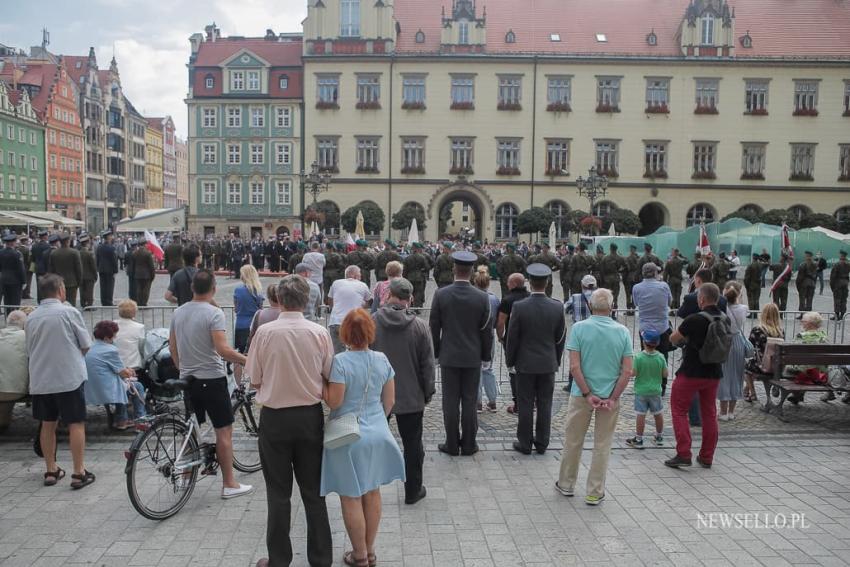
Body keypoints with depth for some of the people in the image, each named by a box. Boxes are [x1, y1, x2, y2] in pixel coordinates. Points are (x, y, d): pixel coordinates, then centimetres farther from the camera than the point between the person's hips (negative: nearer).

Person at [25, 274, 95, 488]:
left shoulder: (31, 317, 5)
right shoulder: (69, 312, -9)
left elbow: (29, 350, 14)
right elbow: (86, 345, -5)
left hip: (40, 380, 5)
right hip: (69, 378, -5)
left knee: (48, 424, 14)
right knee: (76, 424, 1)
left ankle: (51, 470, 22)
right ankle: (79, 473, 1)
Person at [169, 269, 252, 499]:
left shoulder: (178, 312, 6)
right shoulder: (214, 313, -16)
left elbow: (172, 347, 14)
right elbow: (222, 349, -24)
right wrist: (248, 360, -14)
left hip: (188, 379, 7)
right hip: (211, 379, -7)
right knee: (224, 430, 0)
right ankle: (229, 484, 4)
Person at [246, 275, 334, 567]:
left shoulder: (264, 332, -12)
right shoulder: (320, 332, -10)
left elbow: (255, 380, -6)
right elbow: (328, 378, -2)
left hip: (275, 417, -1)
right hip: (310, 415, 1)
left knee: (278, 493, 13)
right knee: (313, 491, 15)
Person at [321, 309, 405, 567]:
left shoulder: (340, 361, -17)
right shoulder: (382, 360, -2)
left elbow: (334, 402, -16)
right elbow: (390, 401, 5)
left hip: (348, 438, -5)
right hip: (377, 434, 5)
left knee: (351, 497, 8)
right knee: (372, 493, 17)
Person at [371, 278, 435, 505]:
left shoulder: (371, 322, -9)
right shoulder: (420, 326, -12)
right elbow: (428, 364, -7)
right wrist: (428, 393, 6)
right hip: (411, 397, -1)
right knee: (413, 445, 12)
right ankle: (413, 490, 22)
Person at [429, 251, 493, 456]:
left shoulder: (441, 295, -8)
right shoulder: (482, 297, -7)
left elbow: (434, 327, -2)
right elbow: (487, 330, -2)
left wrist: (435, 351, 10)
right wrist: (486, 354, 10)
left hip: (449, 355, 0)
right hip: (473, 356, 0)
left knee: (450, 402, 7)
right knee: (470, 401, 8)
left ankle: (452, 444, 14)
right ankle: (468, 445, 15)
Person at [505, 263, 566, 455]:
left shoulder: (520, 307, -14)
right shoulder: (557, 307, -7)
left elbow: (512, 337, -8)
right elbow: (560, 337, 2)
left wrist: (510, 360, 5)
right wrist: (556, 360, 15)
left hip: (525, 363, -2)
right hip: (548, 363, 2)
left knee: (526, 405, 7)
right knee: (545, 405, 11)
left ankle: (525, 443, 14)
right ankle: (542, 443, 19)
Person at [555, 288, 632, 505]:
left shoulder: (579, 328, -8)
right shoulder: (623, 332, -3)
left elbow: (574, 367, -14)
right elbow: (627, 371, -8)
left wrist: (587, 394, -10)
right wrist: (613, 398, -7)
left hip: (581, 395, -1)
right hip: (610, 396, 1)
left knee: (573, 441, 15)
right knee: (602, 445, 11)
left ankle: (566, 484, 29)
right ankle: (595, 493, 17)